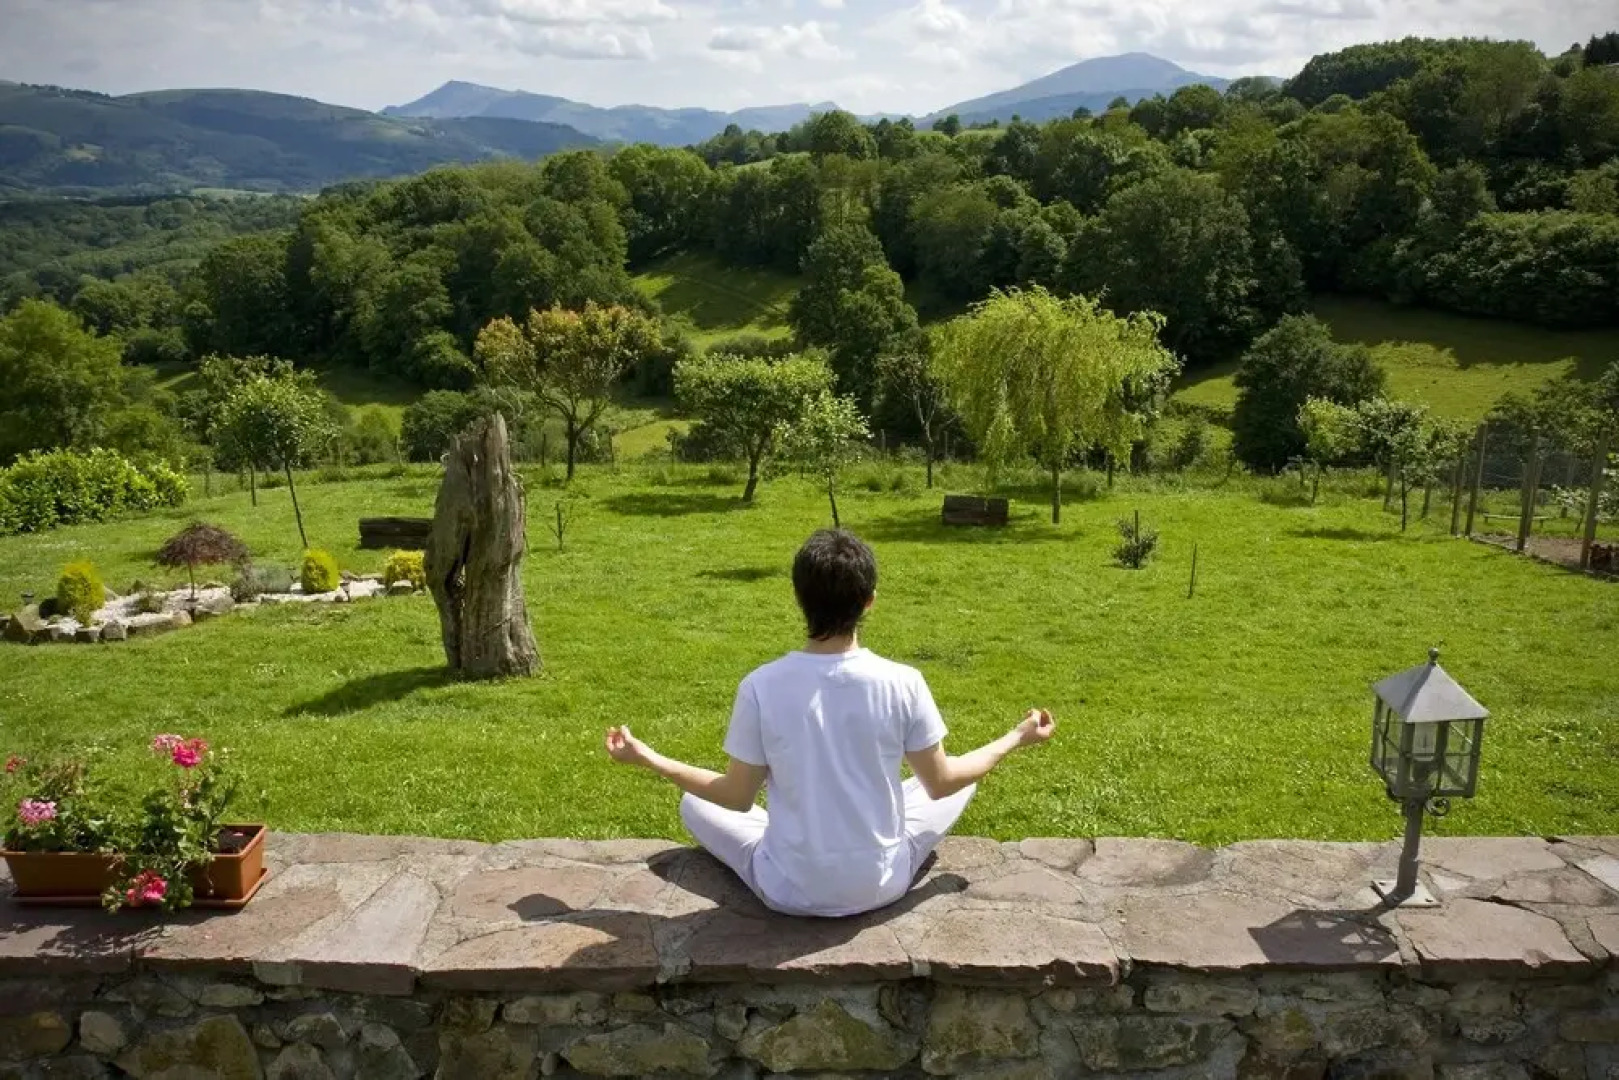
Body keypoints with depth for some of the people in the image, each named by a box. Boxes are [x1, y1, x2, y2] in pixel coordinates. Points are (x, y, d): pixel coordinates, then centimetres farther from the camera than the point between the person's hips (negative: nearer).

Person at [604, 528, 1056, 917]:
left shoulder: (760, 687, -18)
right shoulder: (903, 684, -18)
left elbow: (736, 797, -8)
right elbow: (941, 783, -5)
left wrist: (648, 758, 5)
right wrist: (1017, 738, 10)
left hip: (789, 893, 0)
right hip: (881, 886, 1)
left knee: (694, 803, 23)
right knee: (960, 782, 24)